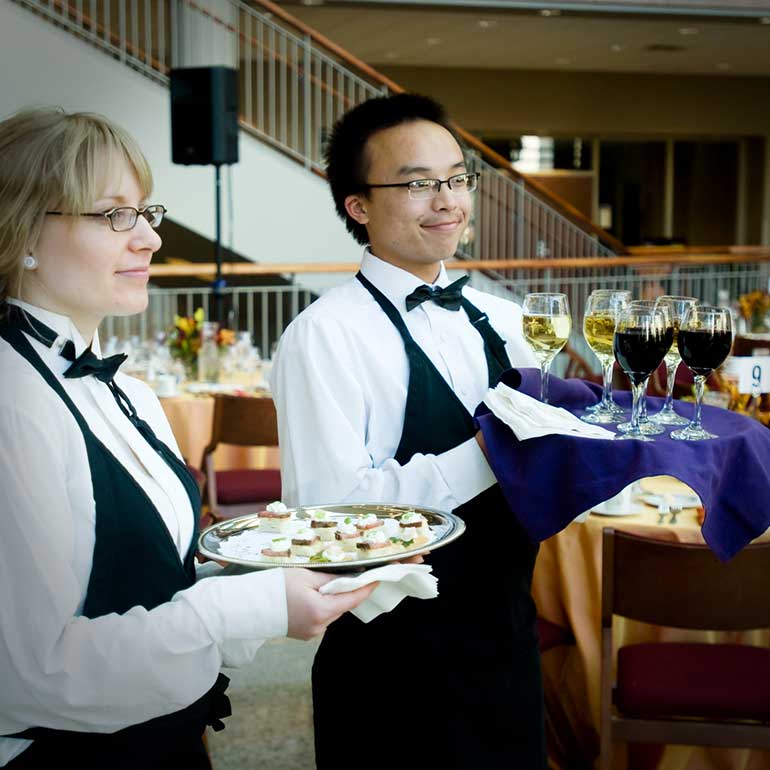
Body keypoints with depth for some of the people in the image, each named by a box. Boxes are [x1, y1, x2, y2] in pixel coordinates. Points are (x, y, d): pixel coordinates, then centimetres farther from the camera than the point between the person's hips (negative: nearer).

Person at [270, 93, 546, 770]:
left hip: (510, 636, 7)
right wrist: (490, 451, -25)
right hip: (398, 660, -6)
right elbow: (328, 502, -25)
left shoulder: (499, 320, 6)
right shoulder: (327, 334, -16)